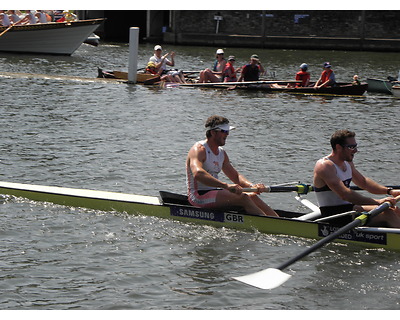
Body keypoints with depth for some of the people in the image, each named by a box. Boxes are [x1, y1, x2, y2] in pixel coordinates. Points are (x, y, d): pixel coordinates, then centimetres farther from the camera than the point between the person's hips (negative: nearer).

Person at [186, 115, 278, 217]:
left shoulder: (222, 153, 16)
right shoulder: (199, 149, -14)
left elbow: (235, 176, 20)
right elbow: (198, 174, -33)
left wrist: (252, 186, -2)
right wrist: (226, 185, -41)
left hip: (214, 193, 9)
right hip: (199, 196, -9)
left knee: (252, 196, -4)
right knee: (243, 198, -23)